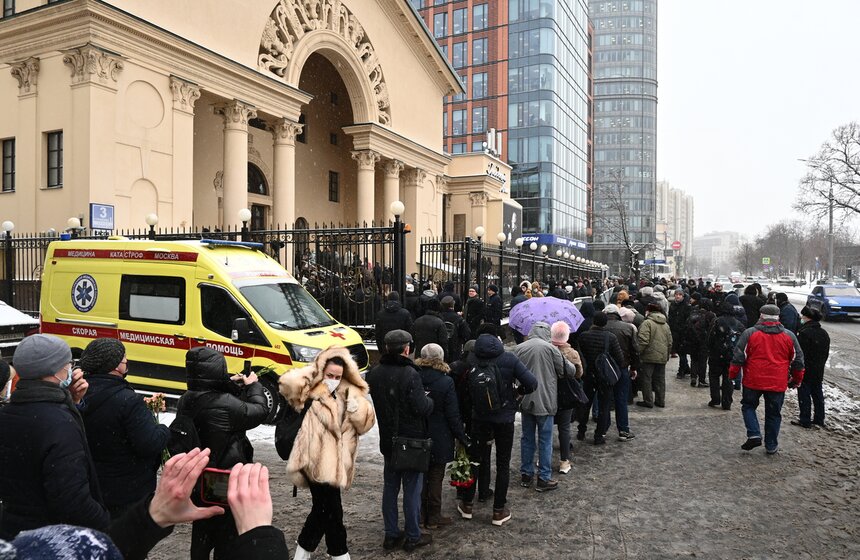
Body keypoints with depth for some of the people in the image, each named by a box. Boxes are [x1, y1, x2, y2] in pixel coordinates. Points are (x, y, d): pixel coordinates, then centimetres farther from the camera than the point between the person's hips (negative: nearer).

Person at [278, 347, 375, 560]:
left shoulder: (349, 392, 12)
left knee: (323, 507, 17)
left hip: (334, 462, 7)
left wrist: (354, 403, -12)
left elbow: (365, 423, 5)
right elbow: (288, 383, -27)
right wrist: (314, 370, -15)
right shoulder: (310, 391, -5)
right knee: (331, 510, 0)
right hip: (317, 460, -7)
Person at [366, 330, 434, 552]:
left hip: (388, 440, 6)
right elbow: (422, 408, -22)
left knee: (390, 487, 16)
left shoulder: (374, 374, 0)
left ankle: (391, 534, 25)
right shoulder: (409, 374, -22)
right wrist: (430, 400, -3)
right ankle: (413, 537, 17)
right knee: (412, 489, 6)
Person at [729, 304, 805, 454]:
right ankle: (771, 446, 20)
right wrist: (797, 380, 22)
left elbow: (738, 356, -6)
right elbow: (797, 360, 10)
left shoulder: (750, 333, -6)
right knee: (773, 414, 14)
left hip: (753, 381, -2)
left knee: (748, 406, 17)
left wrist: (732, 374, 7)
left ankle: (754, 435, 0)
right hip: (778, 383, 2)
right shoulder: (789, 336, 3)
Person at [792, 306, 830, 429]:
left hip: (805, 371, -8)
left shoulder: (804, 333, -20)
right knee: (817, 394, 15)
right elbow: (826, 353, 15)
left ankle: (805, 421, 4)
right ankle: (819, 419, 23)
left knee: (804, 395, 0)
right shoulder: (824, 334, 7)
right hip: (818, 372, 8)